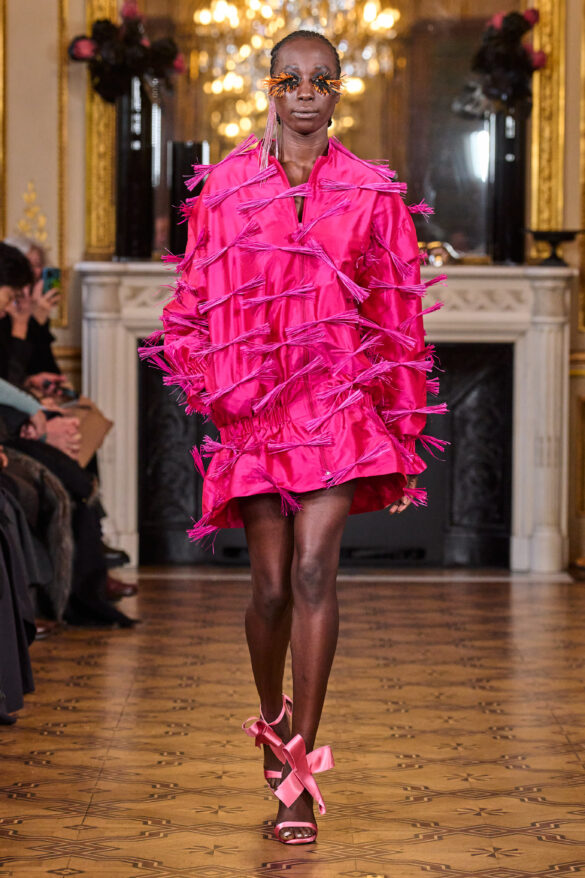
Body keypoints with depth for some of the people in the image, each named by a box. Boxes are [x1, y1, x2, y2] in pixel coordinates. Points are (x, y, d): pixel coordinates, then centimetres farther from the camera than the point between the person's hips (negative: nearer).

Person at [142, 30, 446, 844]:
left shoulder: (372, 192, 4)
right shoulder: (228, 185, 5)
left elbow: (398, 320, 7)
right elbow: (199, 299, 10)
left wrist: (404, 431, 6)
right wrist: (208, 386, -3)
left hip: (339, 404, -1)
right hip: (255, 407, 1)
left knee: (313, 569, -16)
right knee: (272, 586, 2)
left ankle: (300, 771, -12)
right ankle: (274, 721, 32)